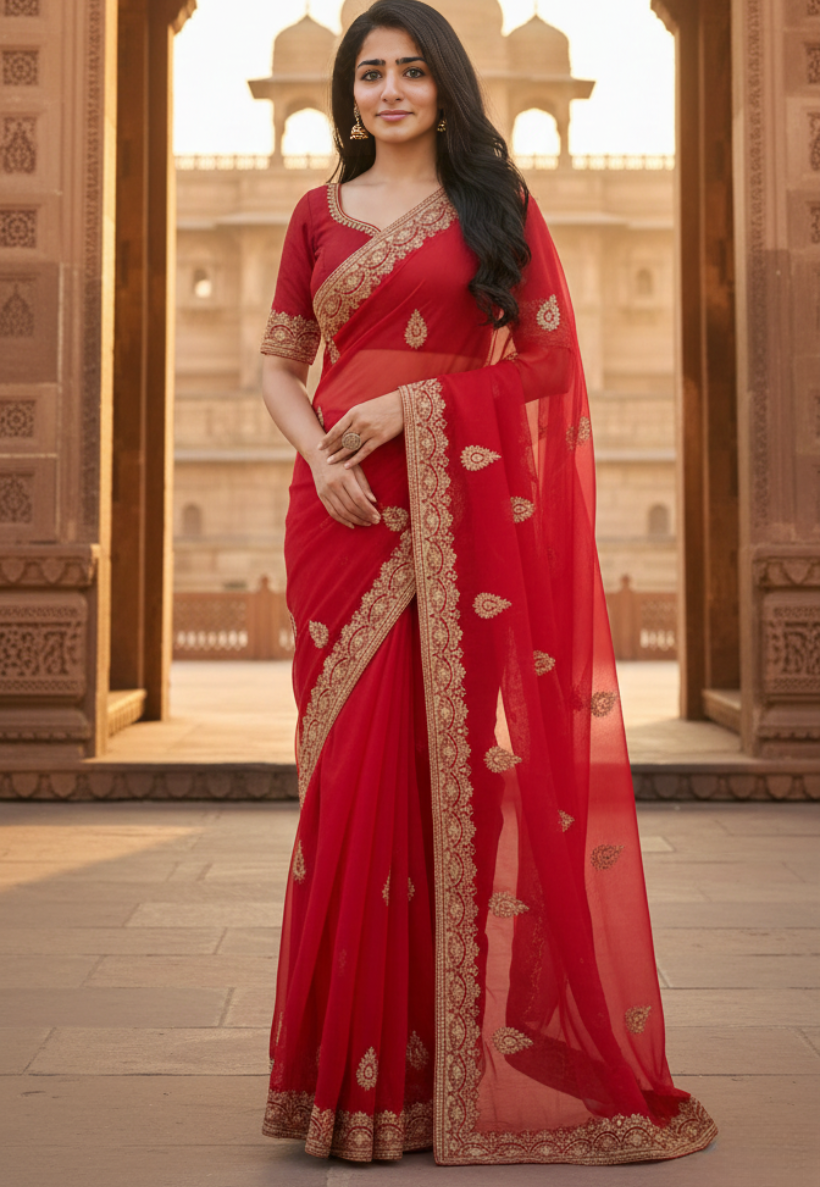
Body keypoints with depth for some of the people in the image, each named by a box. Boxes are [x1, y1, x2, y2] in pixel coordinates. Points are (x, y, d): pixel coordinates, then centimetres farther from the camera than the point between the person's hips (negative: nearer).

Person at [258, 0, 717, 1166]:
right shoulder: (319, 215, 15)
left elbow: (552, 354, 2)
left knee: (472, 766, -3)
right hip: (351, 511, 2)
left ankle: (483, 1060, 8)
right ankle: (362, 1062, 10)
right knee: (359, 773, -1)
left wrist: (416, 402, -10)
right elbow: (278, 365, 12)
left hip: (469, 511, -1)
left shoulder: (498, 203, 9)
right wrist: (321, 457, -8)